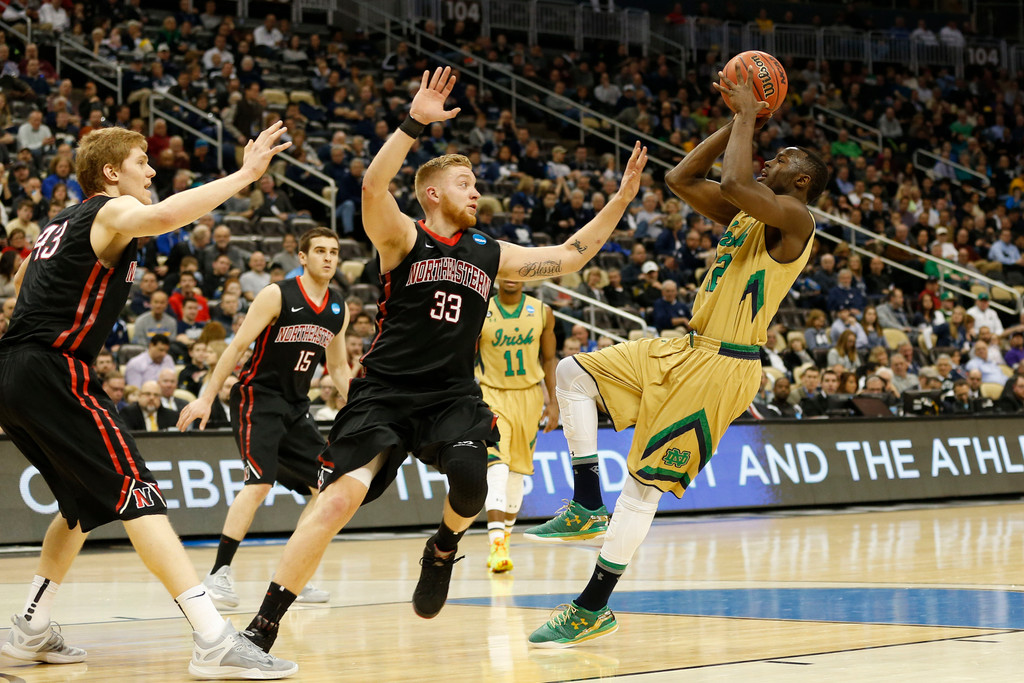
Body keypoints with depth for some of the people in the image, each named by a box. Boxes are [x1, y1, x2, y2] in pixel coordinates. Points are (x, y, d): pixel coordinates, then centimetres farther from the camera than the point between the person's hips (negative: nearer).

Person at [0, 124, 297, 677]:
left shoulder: (61, 222, 25)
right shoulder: (112, 211, -2)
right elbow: (161, 217, -26)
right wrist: (244, 174, -23)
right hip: (52, 372, -9)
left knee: (86, 502, 23)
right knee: (136, 494, -15)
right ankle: (214, 641, -24)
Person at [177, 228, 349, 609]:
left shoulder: (339, 310, 7)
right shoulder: (276, 295, -11)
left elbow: (338, 367, 17)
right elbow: (238, 345, -11)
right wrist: (207, 397, -15)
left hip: (296, 406, 7)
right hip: (258, 398, -7)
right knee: (259, 483, -22)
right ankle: (218, 574, -19)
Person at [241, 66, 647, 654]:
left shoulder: (491, 255, 14)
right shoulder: (403, 239, -1)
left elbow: (569, 256, 19)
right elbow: (373, 185, -21)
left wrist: (622, 198, 14)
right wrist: (415, 123, -30)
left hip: (453, 397, 4)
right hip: (386, 394, -3)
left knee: (471, 478, -28)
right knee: (339, 500, -20)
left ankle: (443, 551, 8)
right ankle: (262, 628, -12)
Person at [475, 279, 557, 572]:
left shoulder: (542, 312, -1)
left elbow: (549, 359, 9)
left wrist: (553, 402, 4)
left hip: (528, 395, 3)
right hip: (492, 396, -3)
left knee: (517, 471, 10)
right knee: (496, 467, -18)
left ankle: (504, 539, 27)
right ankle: (497, 545, -27)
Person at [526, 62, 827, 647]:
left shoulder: (795, 218, -12)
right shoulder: (745, 214, 15)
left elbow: (733, 182, -28)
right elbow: (681, 179, 16)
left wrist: (747, 116, -14)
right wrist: (739, 121, 11)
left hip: (722, 368, -9)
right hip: (687, 351, 9)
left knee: (644, 481, -7)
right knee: (575, 373, 7)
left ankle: (595, 609, 1)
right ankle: (588, 506, 6)